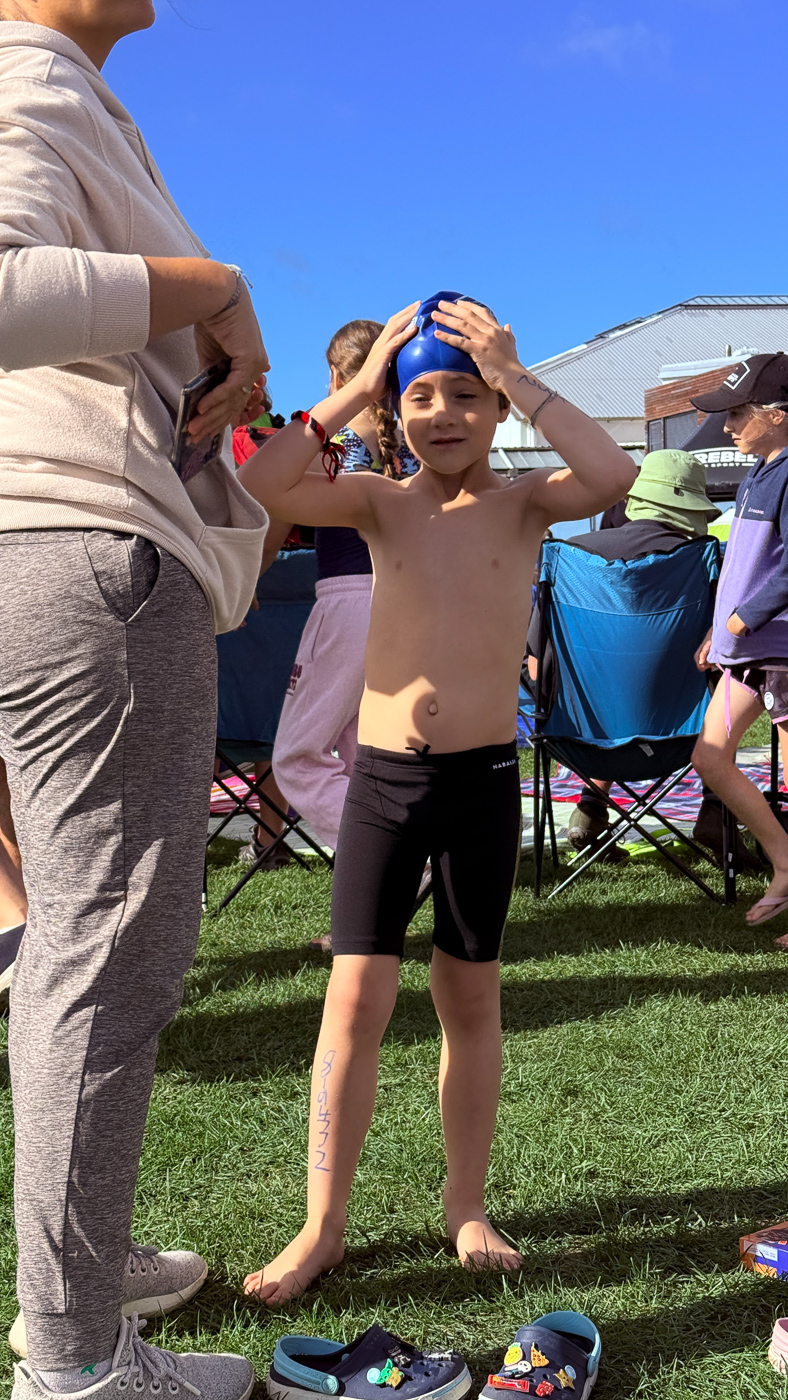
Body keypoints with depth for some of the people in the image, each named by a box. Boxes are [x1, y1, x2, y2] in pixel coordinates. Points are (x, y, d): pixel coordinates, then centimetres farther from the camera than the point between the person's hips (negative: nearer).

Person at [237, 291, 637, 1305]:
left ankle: (466, 1203, 27)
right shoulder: (381, 504, 3)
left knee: (471, 999, 11)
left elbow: (613, 474, -20)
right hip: (382, 775, 0)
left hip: (484, 776, 0)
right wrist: (356, 388, -9)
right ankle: (323, 1225, 12)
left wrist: (513, 377, -16)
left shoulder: (523, 502, 1)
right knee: (356, 999, 0)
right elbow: (259, 486, -12)